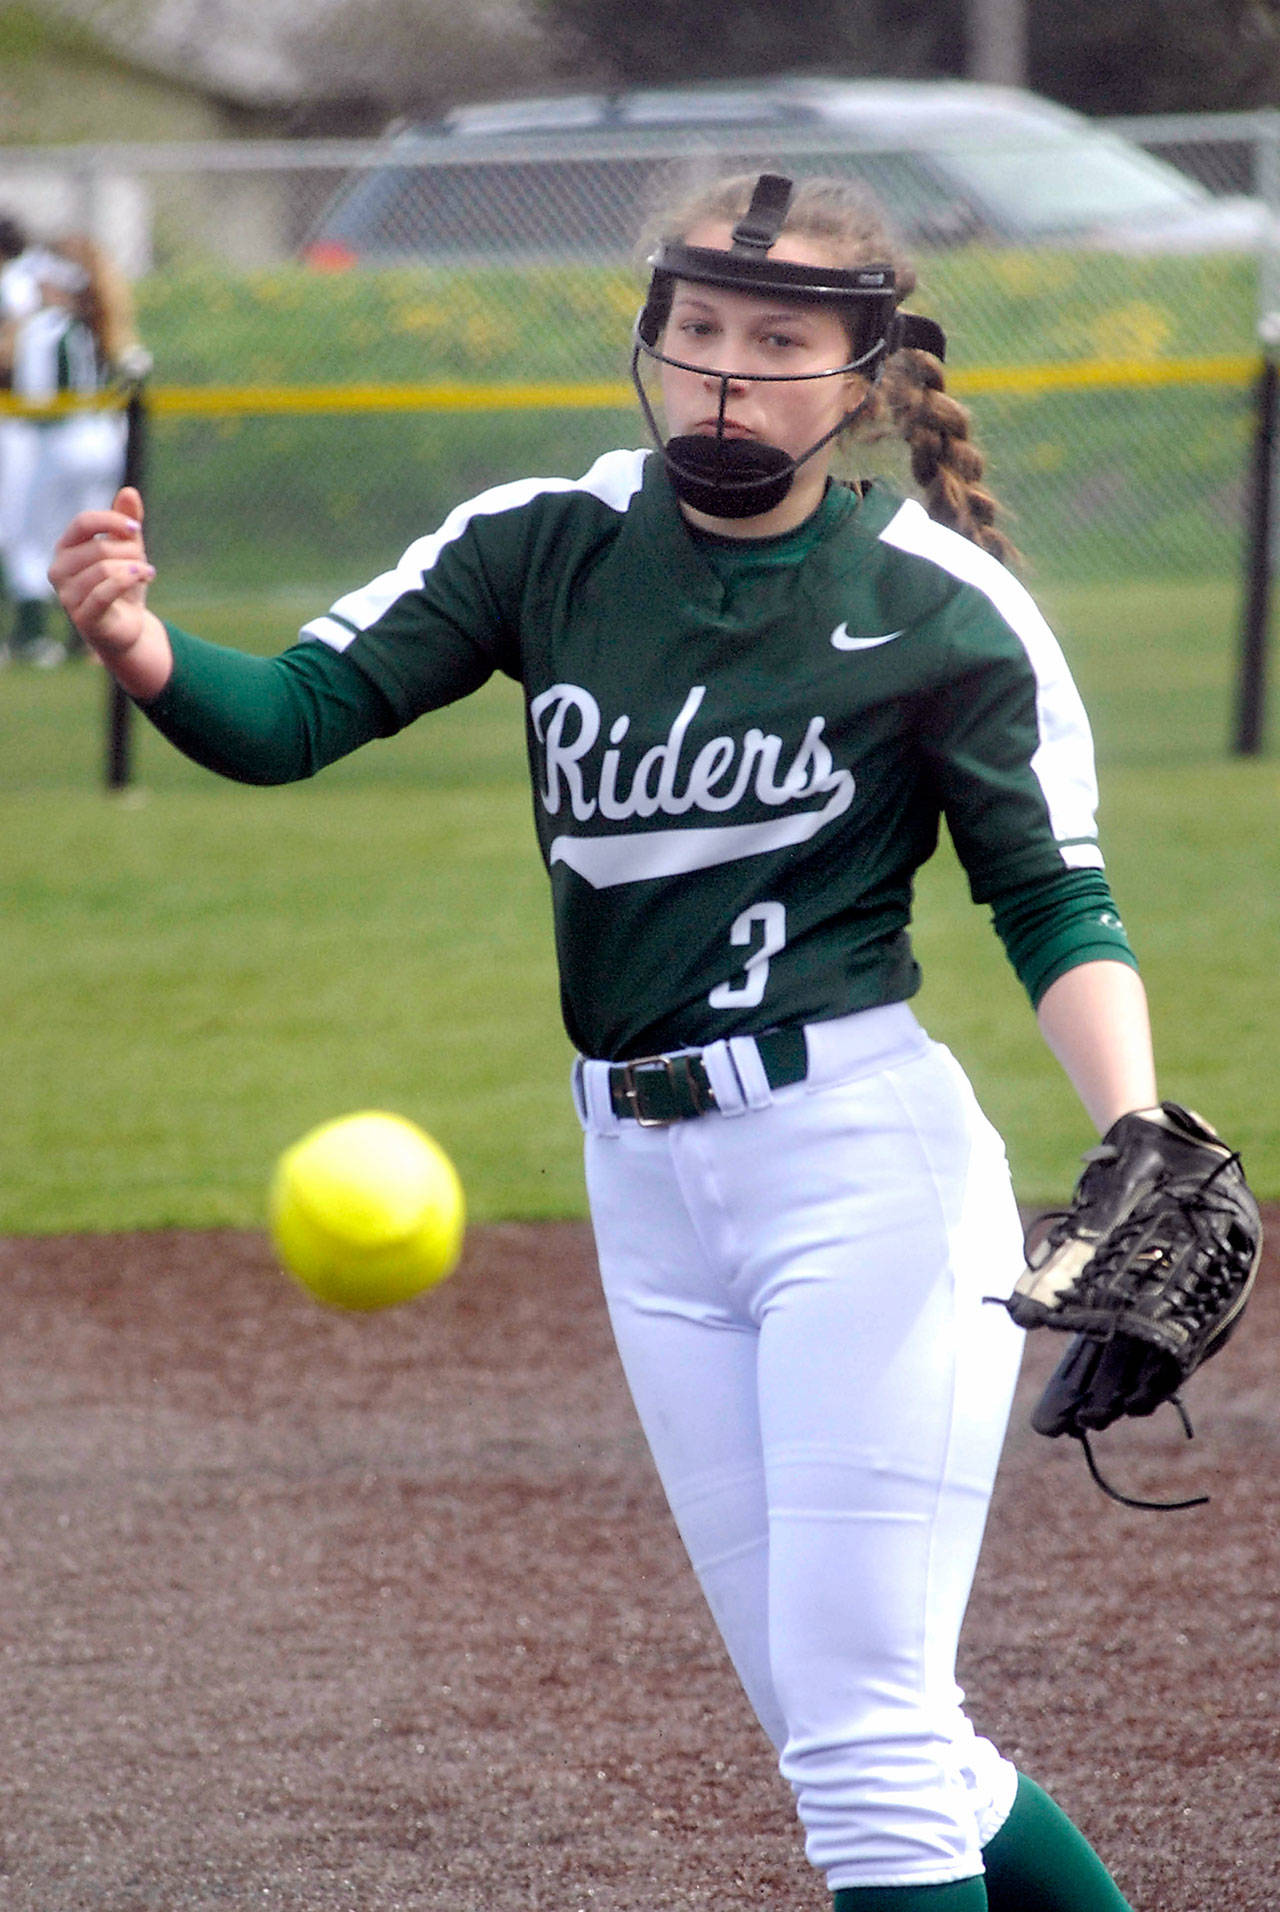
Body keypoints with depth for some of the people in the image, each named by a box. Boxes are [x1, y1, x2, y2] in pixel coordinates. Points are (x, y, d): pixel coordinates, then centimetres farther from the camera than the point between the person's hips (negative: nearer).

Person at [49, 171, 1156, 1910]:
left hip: (866, 1169, -5)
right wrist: (142, 650, -28)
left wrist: (1140, 1142, -21)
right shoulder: (547, 545, 2)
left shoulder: (941, 608, -7)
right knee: (832, 1733, 11)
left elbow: (1055, 906, -4)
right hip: (642, 1189, 5)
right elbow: (294, 713, -6)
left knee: (867, 1735, -8)